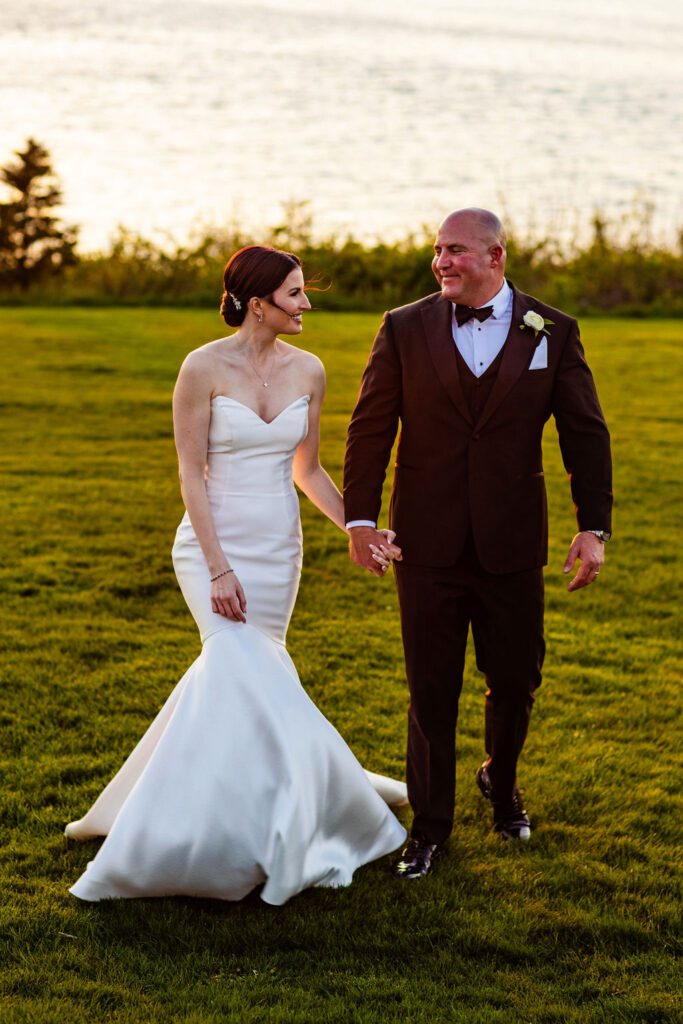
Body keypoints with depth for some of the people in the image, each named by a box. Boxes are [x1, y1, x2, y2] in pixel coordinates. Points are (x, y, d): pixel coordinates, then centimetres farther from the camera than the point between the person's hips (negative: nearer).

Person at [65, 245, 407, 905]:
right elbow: (191, 475, -11)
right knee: (247, 672, -17)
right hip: (213, 541, -5)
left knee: (236, 671, 8)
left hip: (279, 547, 5)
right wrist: (219, 568, -17)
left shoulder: (307, 371, 3)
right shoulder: (204, 367, -11)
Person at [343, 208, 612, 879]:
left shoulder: (551, 332, 1)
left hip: (511, 545, 1)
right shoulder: (405, 328, 0)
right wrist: (360, 517, -6)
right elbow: (370, 427, 1)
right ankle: (430, 825, 19)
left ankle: (500, 782, 40)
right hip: (429, 545, 0)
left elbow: (585, 433, 2)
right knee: (431, 690, 5)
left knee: (515, 679, 11)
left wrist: (593, 527, -3)